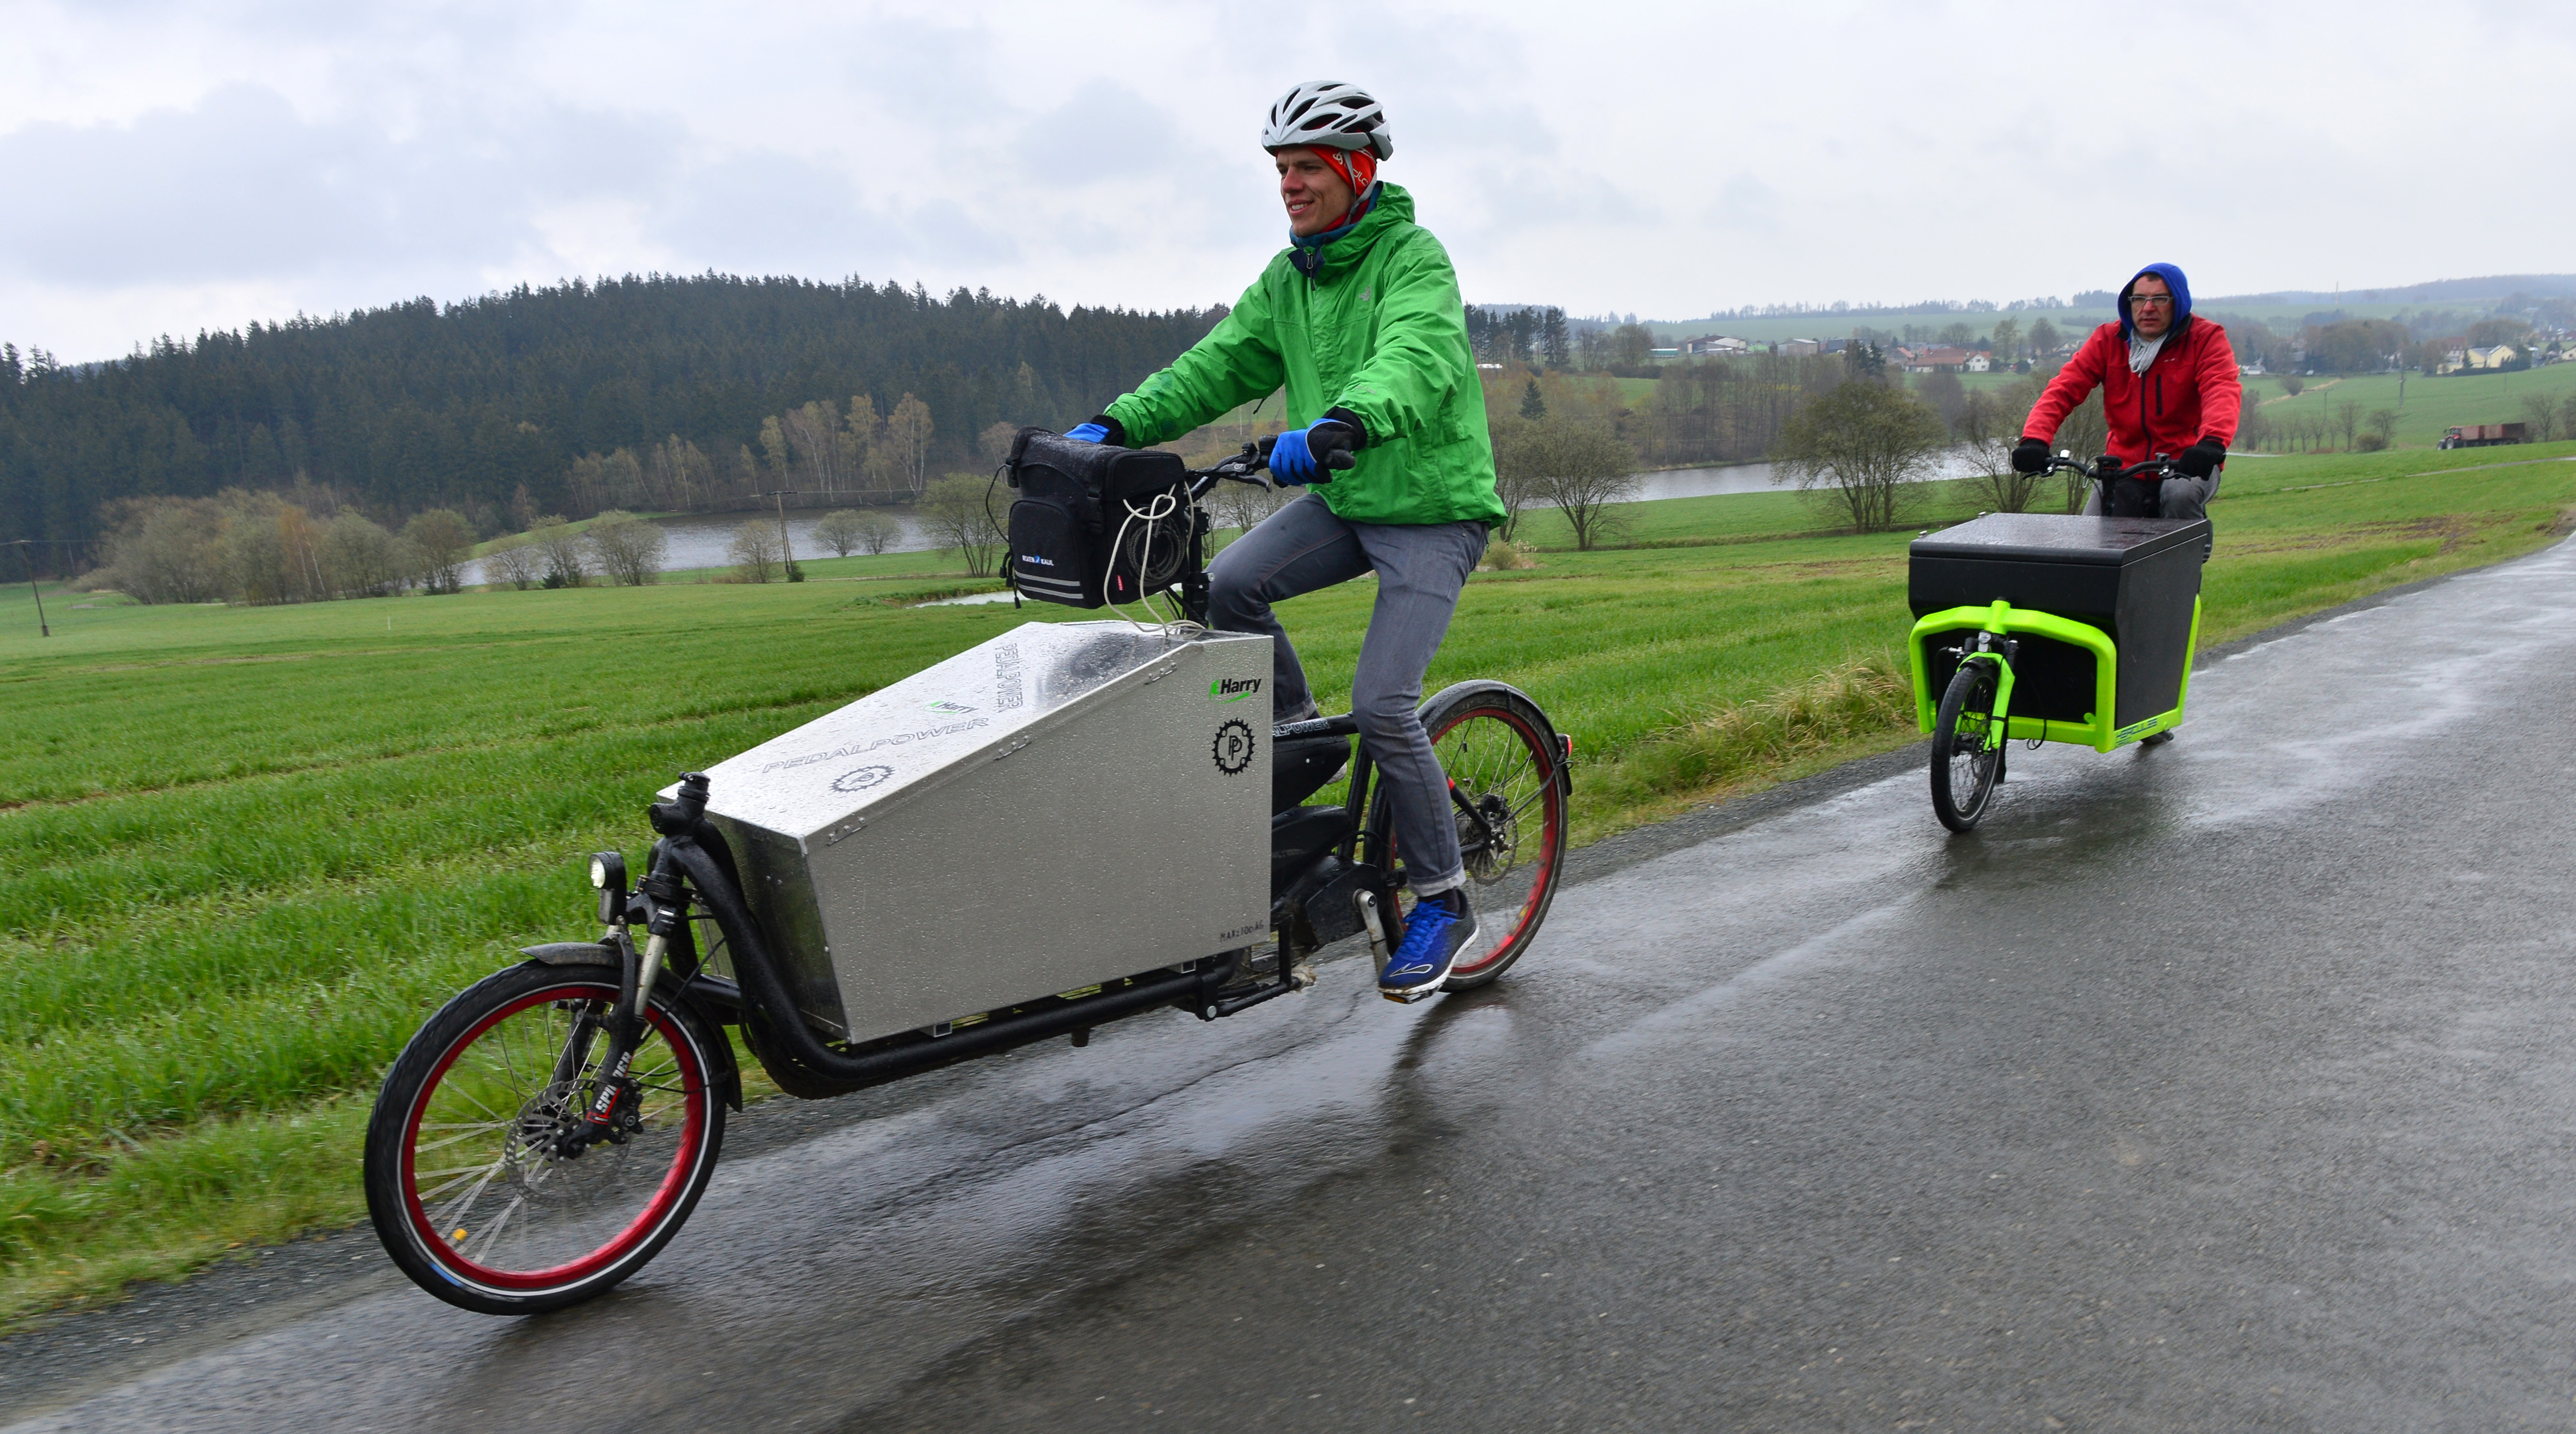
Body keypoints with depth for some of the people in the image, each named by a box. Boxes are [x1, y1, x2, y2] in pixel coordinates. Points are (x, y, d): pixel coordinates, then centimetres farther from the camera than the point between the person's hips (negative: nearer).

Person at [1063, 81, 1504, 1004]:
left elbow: (1413, 361, -35)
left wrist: (1340, 425, -55)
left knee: (1381, 704, -17)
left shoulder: (1414, 259, -14)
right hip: (1343, 500, 7)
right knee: (1226, 588, -18)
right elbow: (1218, 366, 1)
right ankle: (1298, 740, 6)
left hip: (1434, 510, -6)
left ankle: (1443, 901, 1)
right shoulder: (1288, 279, 8)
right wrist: (1116, 424, -14)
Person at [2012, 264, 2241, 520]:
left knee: (2181, 494, -35)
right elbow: (2063, 389, -10)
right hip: (2126, 465, 3)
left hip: (2187, 463, -2)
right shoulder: (2108, 340, 2)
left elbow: (2223, 390, -23)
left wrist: (2212, 441, -46)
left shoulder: (2206, 338, -5)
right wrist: (2034, 439, -30)